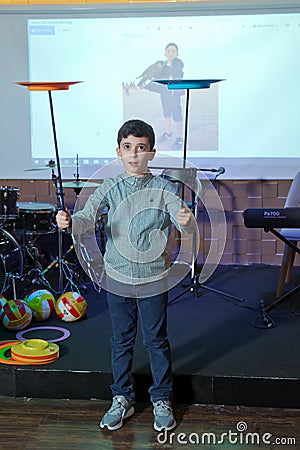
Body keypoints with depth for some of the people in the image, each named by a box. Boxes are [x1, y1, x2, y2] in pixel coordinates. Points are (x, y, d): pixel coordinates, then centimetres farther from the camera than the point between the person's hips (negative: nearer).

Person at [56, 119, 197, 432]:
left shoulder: (162, 189, -5)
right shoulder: (109, 187, -1)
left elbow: (187, 226, -14)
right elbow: (88, 218, -12)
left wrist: (187, 221, -38)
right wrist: (69, 222, -35)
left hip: (153, 279, -1)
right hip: (118, 278, 2)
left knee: (157, 341, 10)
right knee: (121, 341, 14)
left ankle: (162, 401, 26)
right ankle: (122, 400, 30)